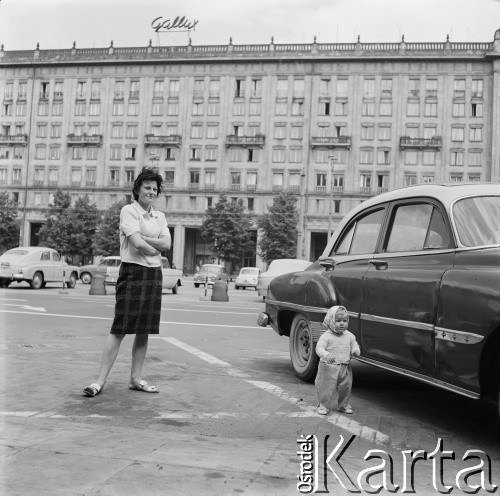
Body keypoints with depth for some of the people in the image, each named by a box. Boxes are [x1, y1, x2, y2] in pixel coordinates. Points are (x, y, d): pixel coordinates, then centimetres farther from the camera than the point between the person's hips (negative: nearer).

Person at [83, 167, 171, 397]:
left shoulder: (159, 216, 15)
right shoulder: (129, 210, -4)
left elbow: (167, 244, 0)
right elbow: (137, 243, -16)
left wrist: (142, 239, -11)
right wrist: (155, 249, 0)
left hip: (154, 274, 6)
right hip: (133, 272, -6)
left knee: (145, 330, 8)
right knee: (120, 329, -8)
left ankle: (136, 378, 17)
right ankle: (101, 380, -3)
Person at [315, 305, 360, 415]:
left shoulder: (349, 336, 4)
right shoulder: (326, 336, -12)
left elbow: (355, 345, 15)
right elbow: (319, 348, -18)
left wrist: (355, 351, -10)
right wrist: (326, 355, -38)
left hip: (345, 368, 5)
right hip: (329, 368, -5)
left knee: (346, 387, 14)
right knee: (326, 388, 2)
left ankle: (344, 405, 34)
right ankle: (323, 405, 20)